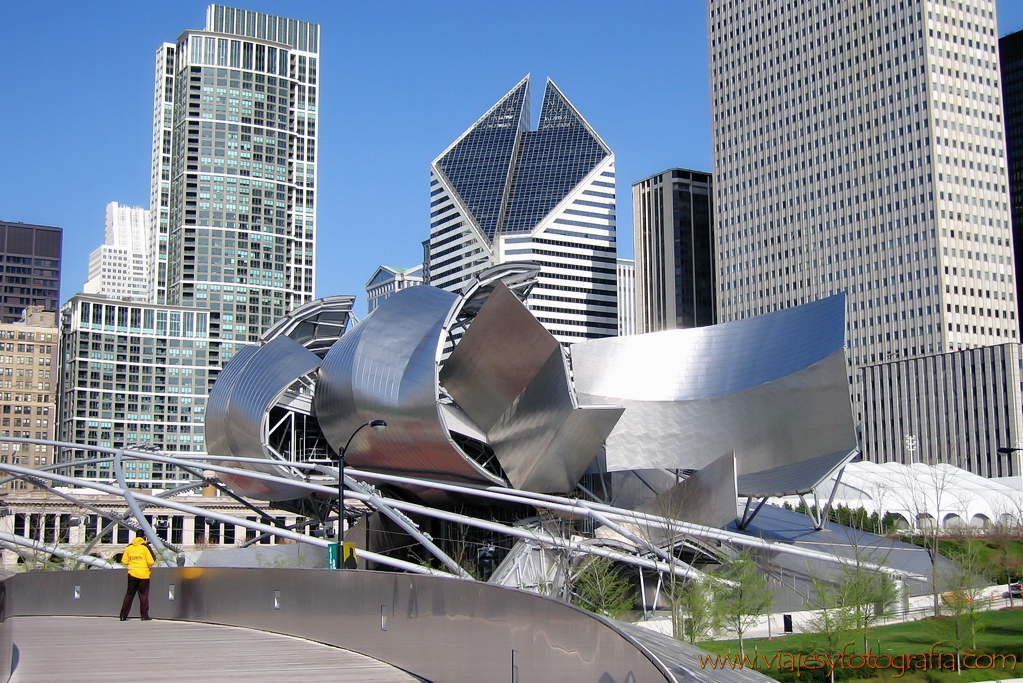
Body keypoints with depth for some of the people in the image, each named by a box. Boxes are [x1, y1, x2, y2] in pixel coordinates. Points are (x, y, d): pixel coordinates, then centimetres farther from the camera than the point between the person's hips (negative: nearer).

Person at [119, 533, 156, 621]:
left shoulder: (129, 547, 4)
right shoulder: (145, 547, -7)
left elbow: (124, 561, 6)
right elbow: (151, 562, -12)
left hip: (132, 574, 3)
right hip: (143, 574, -3)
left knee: (129, 594, 11)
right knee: (143, 595, 4)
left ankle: (123, 615, 10)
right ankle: (144, 616, 3)